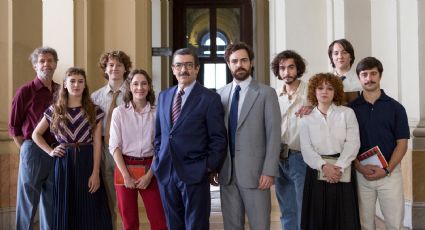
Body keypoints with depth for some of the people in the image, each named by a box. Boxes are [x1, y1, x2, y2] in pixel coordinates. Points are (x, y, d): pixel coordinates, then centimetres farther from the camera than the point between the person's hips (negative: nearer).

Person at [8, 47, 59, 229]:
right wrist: (26, 150, -4)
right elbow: (13, 127, -1)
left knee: (52, 202, 12)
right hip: (33, 150, -4)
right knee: (27, 201, 2)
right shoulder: (25, 92, -3)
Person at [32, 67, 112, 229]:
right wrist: (50, 151, 0)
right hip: (64, 163, 1)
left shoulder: (94, 111, 2)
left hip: (87, 161, -1)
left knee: (89, 210, 1)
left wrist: (96, 173, -9)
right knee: (65, 209, 7)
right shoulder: (54, 110, 5)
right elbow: (36, 134, 15)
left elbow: (97, 144, -2)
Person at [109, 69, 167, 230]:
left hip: (149, 168, 0)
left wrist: (149, 175, -7)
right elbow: (114, 146, -3)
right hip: (125, 167, 0)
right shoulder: (119, 112, -1)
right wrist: (126, 176, -10)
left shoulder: (156, 112, 0)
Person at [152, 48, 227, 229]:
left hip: (194, 173, -5)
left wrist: (209, 167, -9)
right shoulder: (164, 96, 11)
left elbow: (219, 138, -5)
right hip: (165, 172, 5)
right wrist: (159, 159, 8)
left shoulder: (209, 98, -5)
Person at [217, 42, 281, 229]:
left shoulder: (266, 93, -2)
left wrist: (269, 171, -12)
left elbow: (274, 134, -6)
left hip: (255, 172, -3)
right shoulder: (220, 94, 9)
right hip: (227, 172, 4)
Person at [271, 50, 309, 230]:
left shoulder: (310, 91, -4)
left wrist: (313, 107, -20)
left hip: (301, 158, -4)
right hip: (279, 159, 4)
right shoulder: (274, 95, 8)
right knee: (287, 212, 14)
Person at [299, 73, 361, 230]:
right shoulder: (307, 119, 8)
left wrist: (339, 167, -18)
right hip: (317, 173, 1)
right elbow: (306, 149, -2)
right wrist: (324, 166, -19)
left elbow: (353, 143, -5)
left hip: (342, 173, -1)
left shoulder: (347, 113, 5)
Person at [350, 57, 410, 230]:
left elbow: (402, 143, -1)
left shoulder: (395, 107, 2)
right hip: (361, 174, 1)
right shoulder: (350, 108, 3)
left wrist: (386, 170, -13)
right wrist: (360, 168, -12)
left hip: (390, 173, 0)